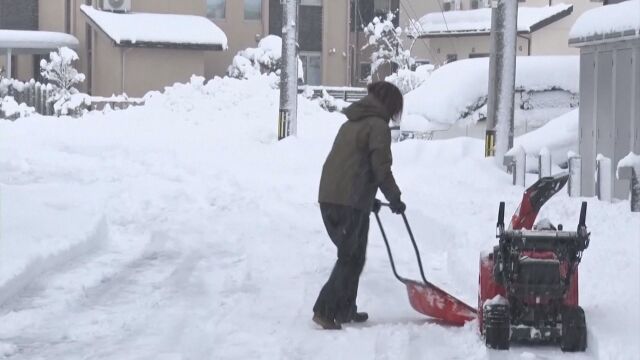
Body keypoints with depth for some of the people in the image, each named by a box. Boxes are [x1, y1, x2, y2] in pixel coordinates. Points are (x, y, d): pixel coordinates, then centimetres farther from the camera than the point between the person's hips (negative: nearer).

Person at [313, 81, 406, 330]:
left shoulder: (351, 123, 21)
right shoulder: (378, 126, -6)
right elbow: (381, 168, -12)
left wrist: (369, 199, 29)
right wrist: (395, 198, 1)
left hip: (328, 197, 9)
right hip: (351, 202, -9)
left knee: (350, 255, 18)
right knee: (351, 258, -4)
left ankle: (344, 310, 22)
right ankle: (324, 310, -10)